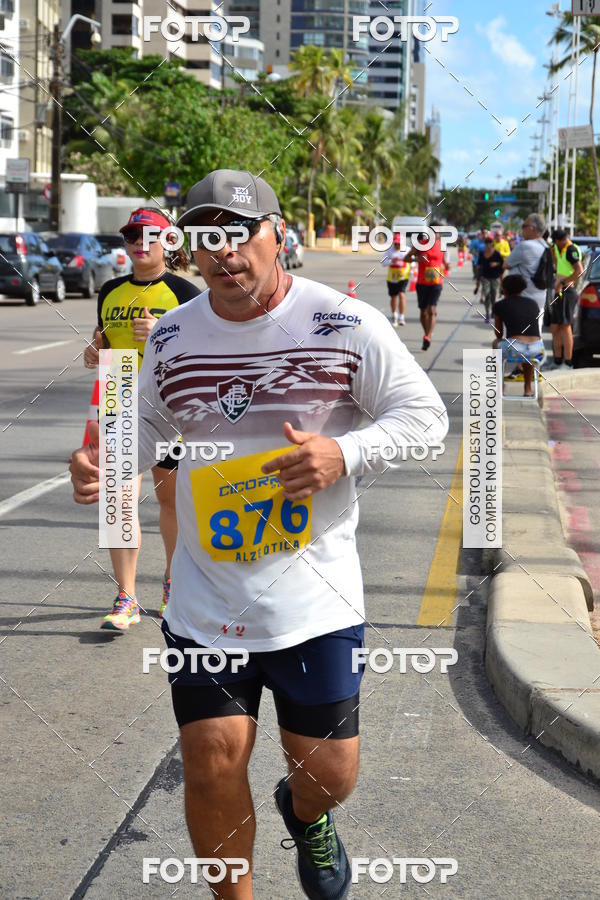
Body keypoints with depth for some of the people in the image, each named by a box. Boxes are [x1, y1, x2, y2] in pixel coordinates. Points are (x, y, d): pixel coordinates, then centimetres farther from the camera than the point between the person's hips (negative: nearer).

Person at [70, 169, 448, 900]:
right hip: (206, 598, 2)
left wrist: (346, 453, -20)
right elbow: (147, 424, 18)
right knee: (212, 764, -2)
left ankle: (305, 814, 45)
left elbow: (425, 414, -2)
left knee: (328, 772, 6)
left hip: (315, 594, -2)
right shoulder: (173, 335, 5)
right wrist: (101, 467, -4)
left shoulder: (346, 325, -6)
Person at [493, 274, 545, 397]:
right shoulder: (533, 304, 19)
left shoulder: (500, 305, 10)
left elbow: (499, 333, 23)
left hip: (513, 349, -3)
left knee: (496, 344, 34)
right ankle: (528, 388, 40)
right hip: (537, 349, 3)